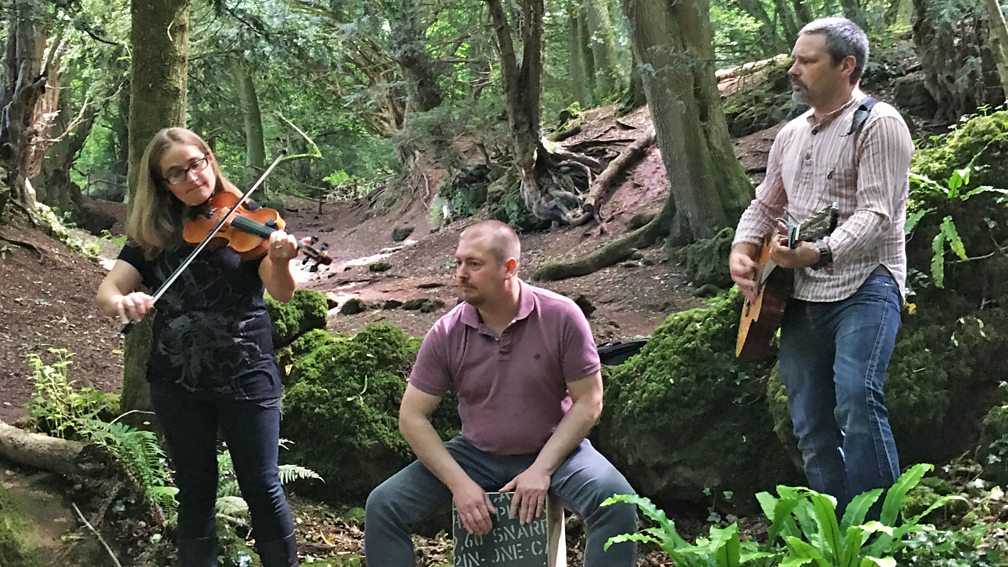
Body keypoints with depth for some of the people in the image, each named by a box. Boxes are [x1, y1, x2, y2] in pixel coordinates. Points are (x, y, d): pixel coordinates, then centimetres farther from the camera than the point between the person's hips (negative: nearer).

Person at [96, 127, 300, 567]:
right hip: (177, 382, 3)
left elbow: (282, 293, -14)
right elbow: (107, 289, -4)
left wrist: (279, 261, -38)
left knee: (262, 487, 0)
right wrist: (119, 302, -29)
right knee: (195, 492, 12)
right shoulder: (153, 234, 5)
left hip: (246, 376, -3)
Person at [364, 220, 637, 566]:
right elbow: (412, 417, -6)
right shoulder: (446, 334, -10)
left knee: (617, 504, -30)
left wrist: (541, 469, -19)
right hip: (476, 455, 2)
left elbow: (588, 401, -10)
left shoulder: (561, 316, -15)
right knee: (383, 506, -14)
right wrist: (459, 483, -17)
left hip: (554, 450, -2)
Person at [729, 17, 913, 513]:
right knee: (811, 426, 6)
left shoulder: (878, 124, -7)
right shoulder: (791, 135, 17)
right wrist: (742, 249, 5)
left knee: (856, 402, -24)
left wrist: (820, 253, -34)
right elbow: (765, 205, 25)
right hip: (800, 295, 8)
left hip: (864, 285, -8)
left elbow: (877, 213, -19)